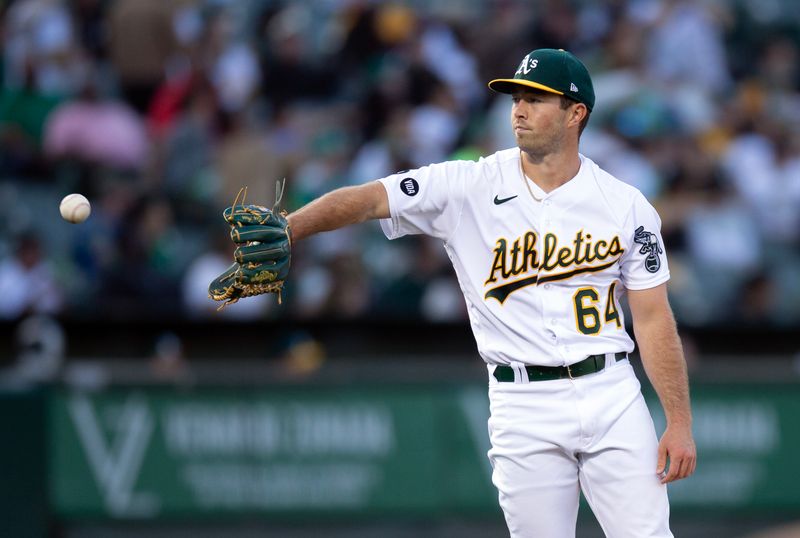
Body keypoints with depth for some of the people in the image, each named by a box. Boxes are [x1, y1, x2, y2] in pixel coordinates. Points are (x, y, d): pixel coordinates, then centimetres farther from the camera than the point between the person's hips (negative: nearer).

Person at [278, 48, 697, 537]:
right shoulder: (467, 187, -1)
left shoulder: (625, 205, 2)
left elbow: (654, 319, 3)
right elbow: (366, 200, -12)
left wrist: (681, 423, -3)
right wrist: (284, 232, -30)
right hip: (522, 406, 0)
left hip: (612, 398, 0)